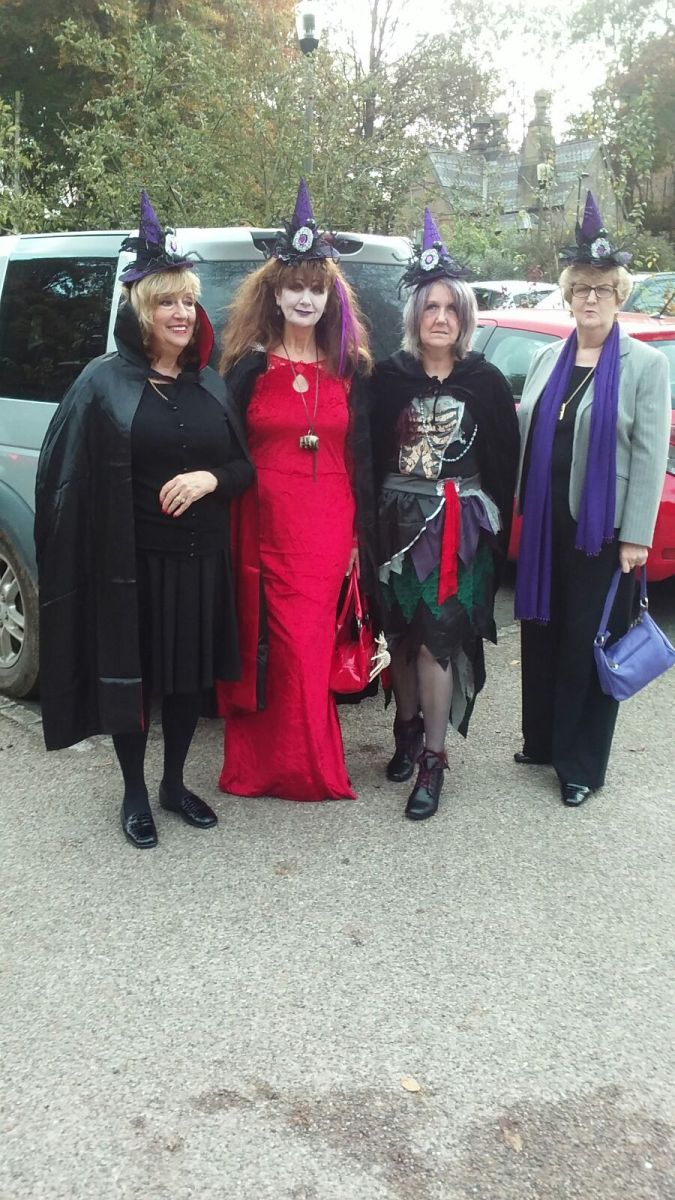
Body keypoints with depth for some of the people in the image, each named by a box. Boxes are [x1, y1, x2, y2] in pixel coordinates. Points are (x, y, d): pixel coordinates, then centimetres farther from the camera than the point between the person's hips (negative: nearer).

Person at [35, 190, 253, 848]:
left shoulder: (211, 385, 8)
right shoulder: (104, 382, -5)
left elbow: (246, 466, 11)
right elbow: (66, 475, -6)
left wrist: (211, 479, -10)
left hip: (200, 559, 4)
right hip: (130, 560, -4)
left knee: (191, 672, 12)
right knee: (129, 672, 6)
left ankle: (174, 783, 32)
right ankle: (134, 794, 26)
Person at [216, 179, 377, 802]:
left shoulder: (350, 369, 9)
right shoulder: (250, 366, 3)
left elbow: (363, 457, 10)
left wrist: (362, 535, 6)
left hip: (329, 530, 2)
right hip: (265, 526, -1)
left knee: (312, 643, 3)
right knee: (281, 648, 1)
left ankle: (282, 763, 22)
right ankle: (316, 768, 19)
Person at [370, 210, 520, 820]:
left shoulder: (486, 382, 1)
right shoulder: (389, 376, 2)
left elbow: (505, 461, 3)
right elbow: (368, 453, 2)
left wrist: (494, 529, 0)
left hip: (460, 527, -2)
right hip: (399, 519, 2)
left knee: (437, 636, -6)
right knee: (402, 632, 9)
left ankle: (432, 759, 4)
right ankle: (409, 729, 29)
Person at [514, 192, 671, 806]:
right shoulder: (548, 359, 11)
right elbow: (525, 434, 13)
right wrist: (521, 507, 6)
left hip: (603, 527, -5)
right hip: (545, 523, 5)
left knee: (590, 641, 3)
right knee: (542, 631, 12)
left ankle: (581, 763, 16)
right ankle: (542, 740, 30)